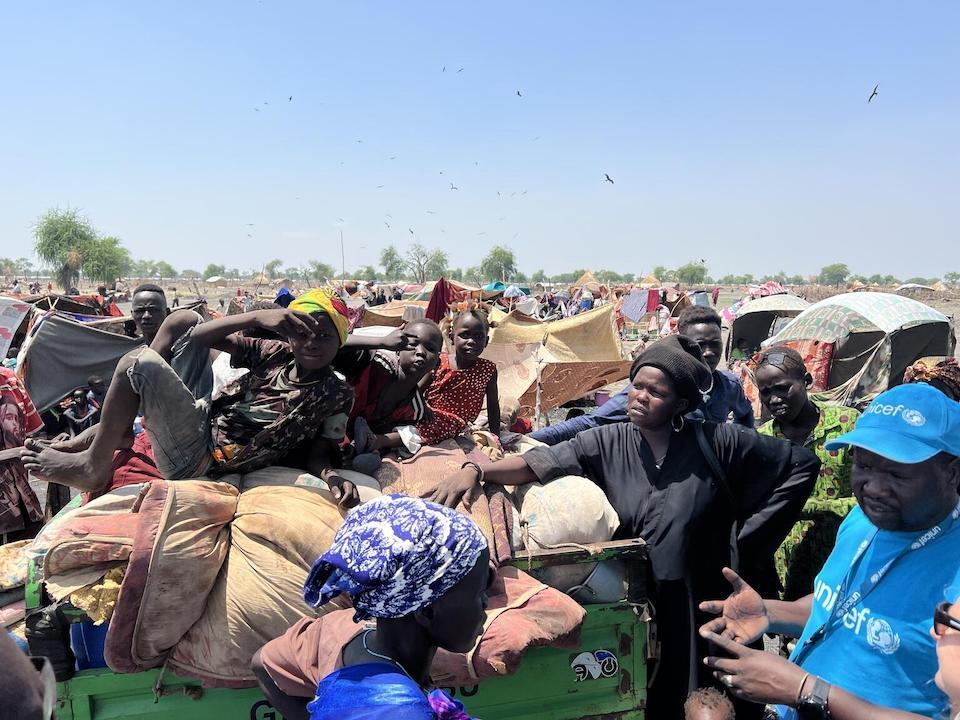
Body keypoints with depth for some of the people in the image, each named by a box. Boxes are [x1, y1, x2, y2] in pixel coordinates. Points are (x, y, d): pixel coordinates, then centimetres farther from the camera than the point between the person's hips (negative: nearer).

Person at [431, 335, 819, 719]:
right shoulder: (608, 443, -3)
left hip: (697, 605, -1)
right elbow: (540, 462, -12)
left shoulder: (714, 442, -8)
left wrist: (748, 539, -3)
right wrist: (475, 470, -28)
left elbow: (803, 464, -2)